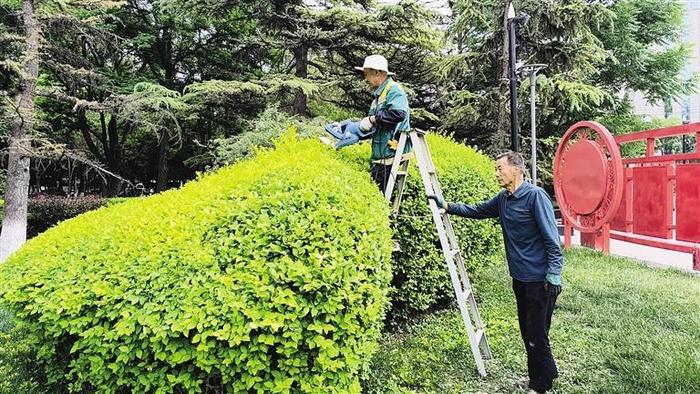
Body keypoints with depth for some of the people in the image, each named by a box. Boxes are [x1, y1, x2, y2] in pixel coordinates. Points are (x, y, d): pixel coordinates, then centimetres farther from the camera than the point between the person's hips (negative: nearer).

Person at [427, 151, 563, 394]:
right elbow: (476, 211, 20)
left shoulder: (535, 195, -16)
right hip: (519, 277, 8)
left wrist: (554, 274, -19)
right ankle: (546, 373, 35)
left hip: (540, 279, -8)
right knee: (527, 330, 17)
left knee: (536, 333, 1)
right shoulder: (503, 199, 7)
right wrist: (446, 206, 11)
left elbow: (552, 238, -17)